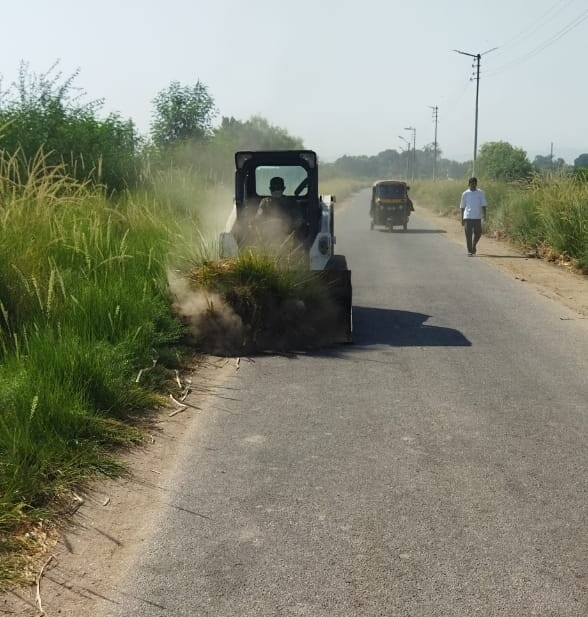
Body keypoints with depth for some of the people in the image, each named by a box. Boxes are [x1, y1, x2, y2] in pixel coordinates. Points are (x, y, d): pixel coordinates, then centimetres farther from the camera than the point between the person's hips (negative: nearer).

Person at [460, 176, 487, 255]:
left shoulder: (480, 193, 5)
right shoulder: (465, 194, 4)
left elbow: (483, 204, 5)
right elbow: (462, 207, 8)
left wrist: (484, 214, -9)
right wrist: (462, 218, 5)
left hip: (477, 217, 1)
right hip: (468, 217, -1)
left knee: (478, 233, 3)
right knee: (468, 234, -3)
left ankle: (473, 246, 30)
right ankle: (469, 251, 3)